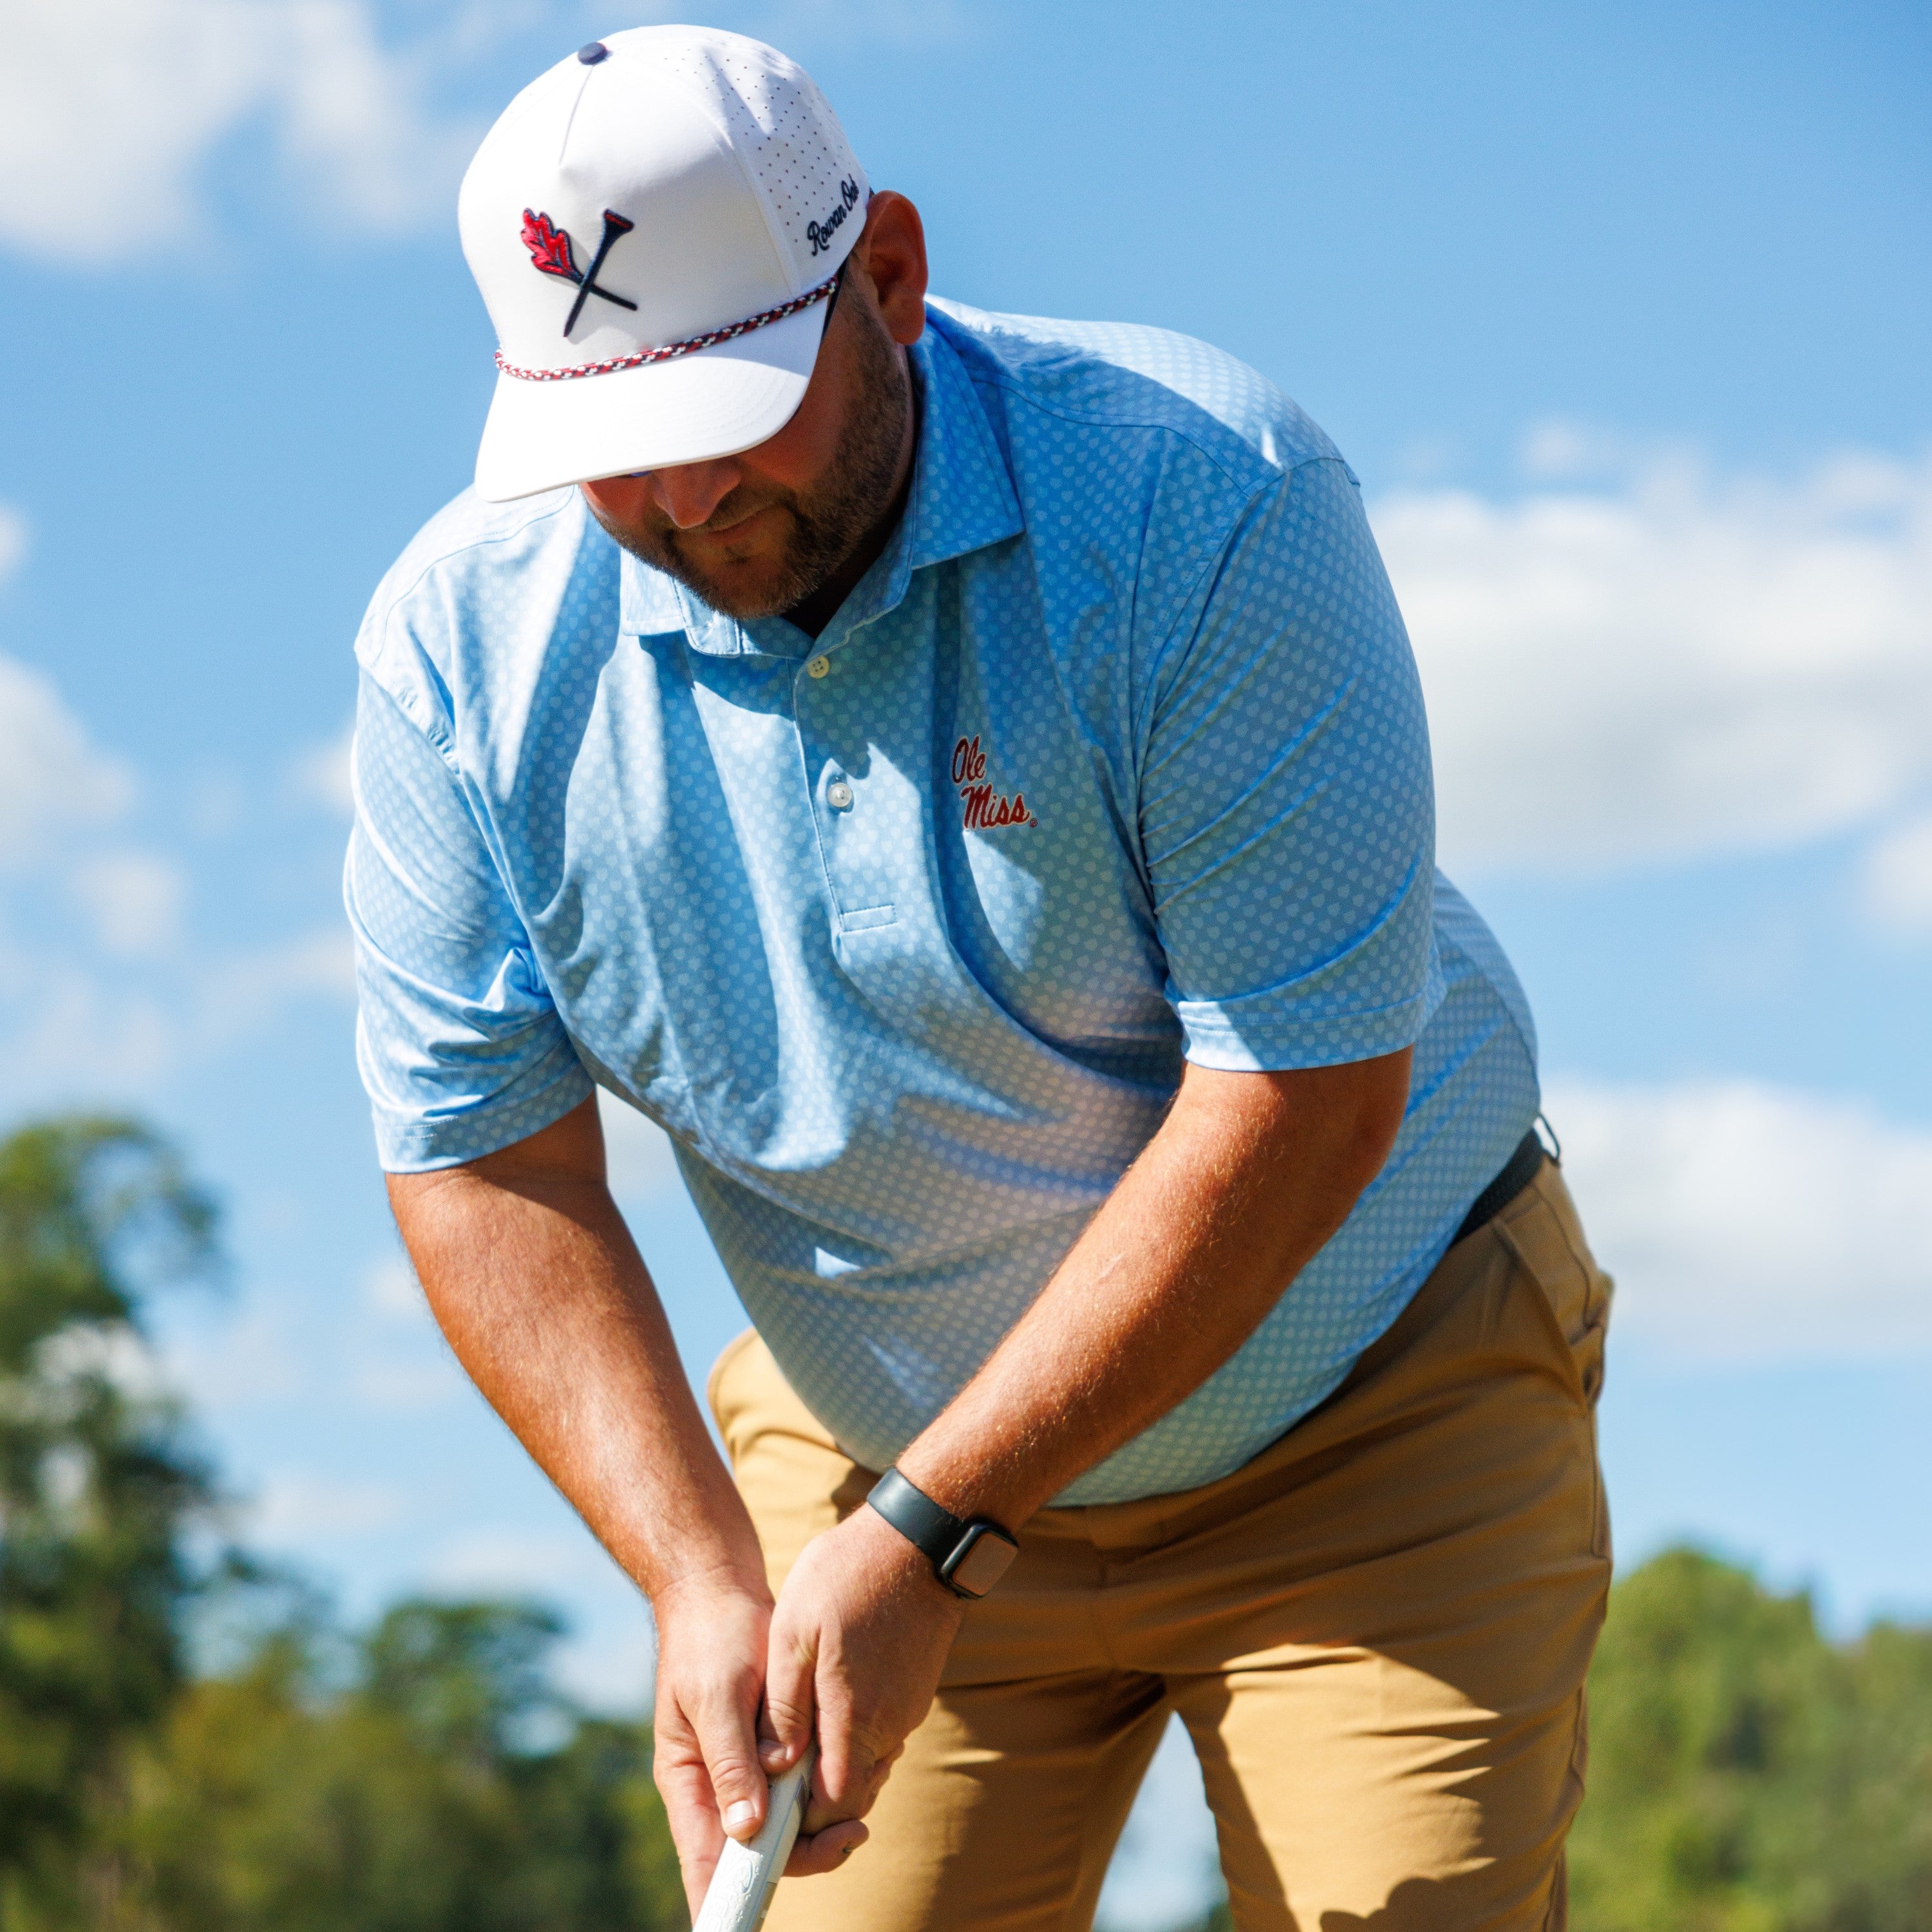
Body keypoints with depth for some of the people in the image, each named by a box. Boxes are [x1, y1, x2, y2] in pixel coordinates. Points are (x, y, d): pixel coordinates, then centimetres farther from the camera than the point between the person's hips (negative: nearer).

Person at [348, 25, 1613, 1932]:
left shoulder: (1206, 501, -24)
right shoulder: (464, 636, -11)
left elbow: (1306, 1094, -24)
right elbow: (485, 1161, -6)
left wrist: (923, 1546, -24)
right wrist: (698, 1577, -19)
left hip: (1371, 1435, -3)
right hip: (872, 1462, 3)